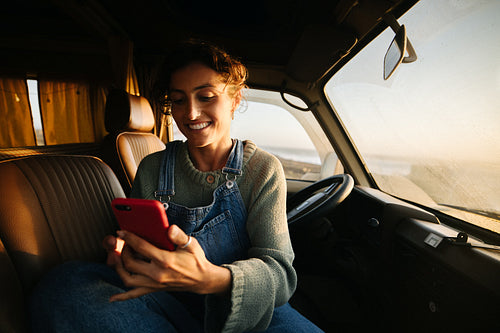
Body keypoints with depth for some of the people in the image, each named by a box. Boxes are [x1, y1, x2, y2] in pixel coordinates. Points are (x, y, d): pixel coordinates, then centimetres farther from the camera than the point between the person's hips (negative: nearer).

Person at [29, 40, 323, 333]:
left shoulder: (264, 169, -7)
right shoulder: (152, 169, -1)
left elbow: (278, 271, -15)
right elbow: (140, 251, 6)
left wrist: (213, 279, -36)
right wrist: (125, 252, -19)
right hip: (170, 307, 4)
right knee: (67, 283, -21)